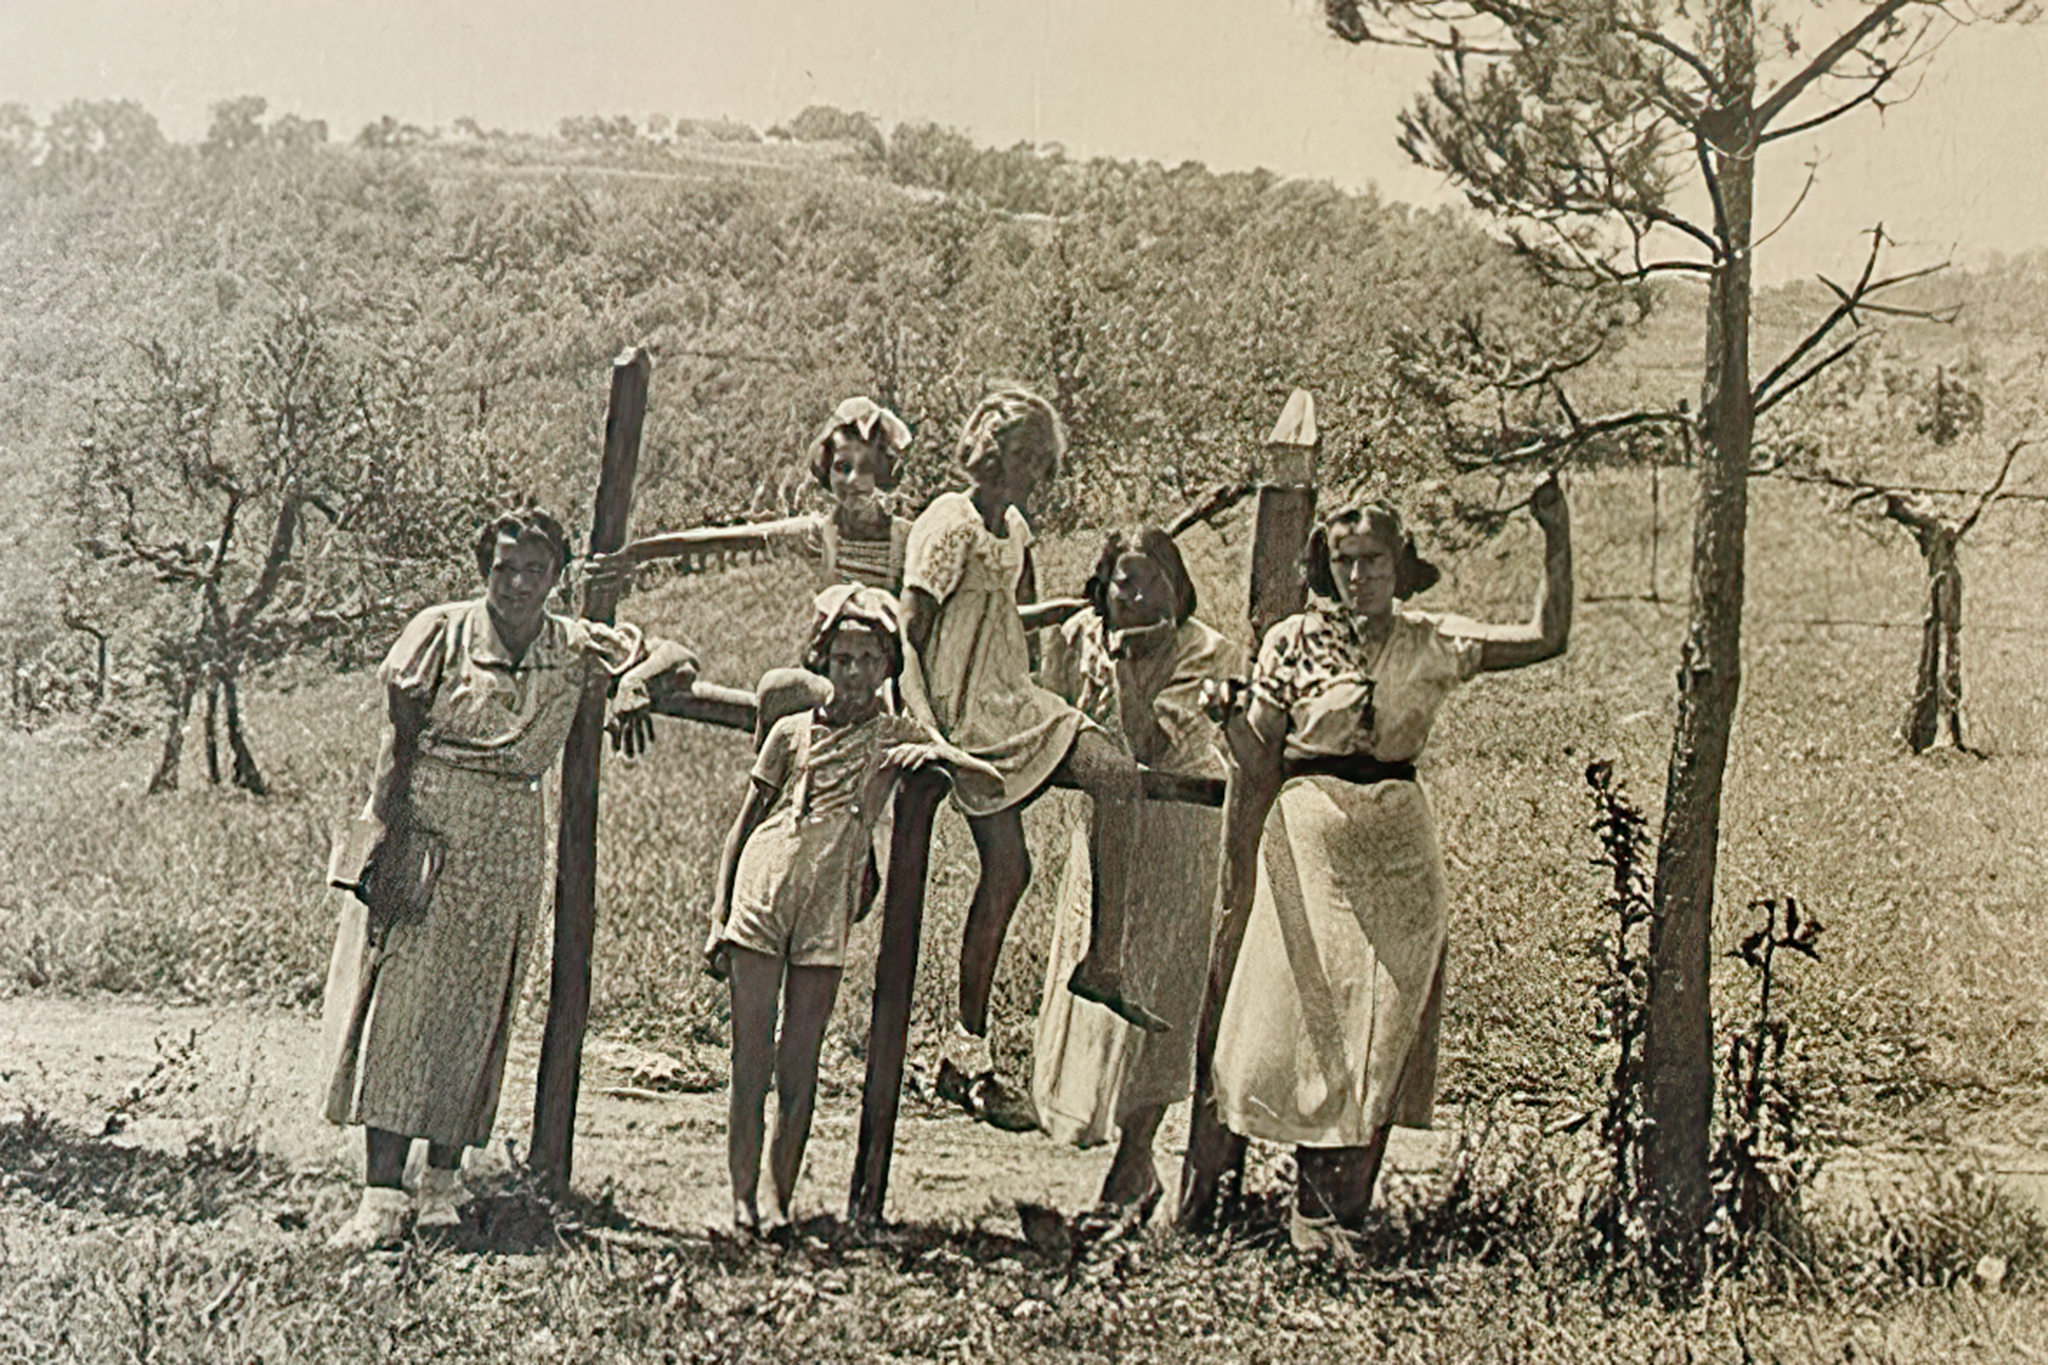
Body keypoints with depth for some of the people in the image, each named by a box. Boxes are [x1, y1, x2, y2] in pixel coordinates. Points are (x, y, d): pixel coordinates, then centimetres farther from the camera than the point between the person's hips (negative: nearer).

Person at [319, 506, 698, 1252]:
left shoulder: (573, 647, 5)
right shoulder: (442, 631, -2)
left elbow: (677, 657, 7)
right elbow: (399, 735, -4)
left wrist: (638, 676, -16)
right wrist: (389, 830, -13)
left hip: (507, 844, 3)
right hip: (420, 824, -2)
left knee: (471, 1011, 5)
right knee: (397, 1001, -7)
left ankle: (443, 1177, 16)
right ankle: (381, 1193, -8)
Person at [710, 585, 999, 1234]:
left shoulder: (899, 735, 8)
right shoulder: (792, 731, 7)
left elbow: (992, 778, 4)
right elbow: (742, 827, 11)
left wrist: (942, 754, -15)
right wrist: (719, 916, 6)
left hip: (828, 912, 1)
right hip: (761, 895, 0)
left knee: (800, 1065, 3)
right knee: (752, 1059, -1)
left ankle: (783, 1202, 11)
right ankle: (743, 1198, 5)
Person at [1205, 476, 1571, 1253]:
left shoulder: (1430, 643, 5)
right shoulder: (1293, 642, 1)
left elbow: (1548, 638, -1)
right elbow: (1259, 765, 0)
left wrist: (1557, 538, -7)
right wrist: (1228, 715, -20)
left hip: (1398, 845, 2)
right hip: (1310, 838, -2)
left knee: (1383, 1025, 2)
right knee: (1312, 1016, -1)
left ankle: (1341, 1205, 12)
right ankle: (1318, 1203, 11)